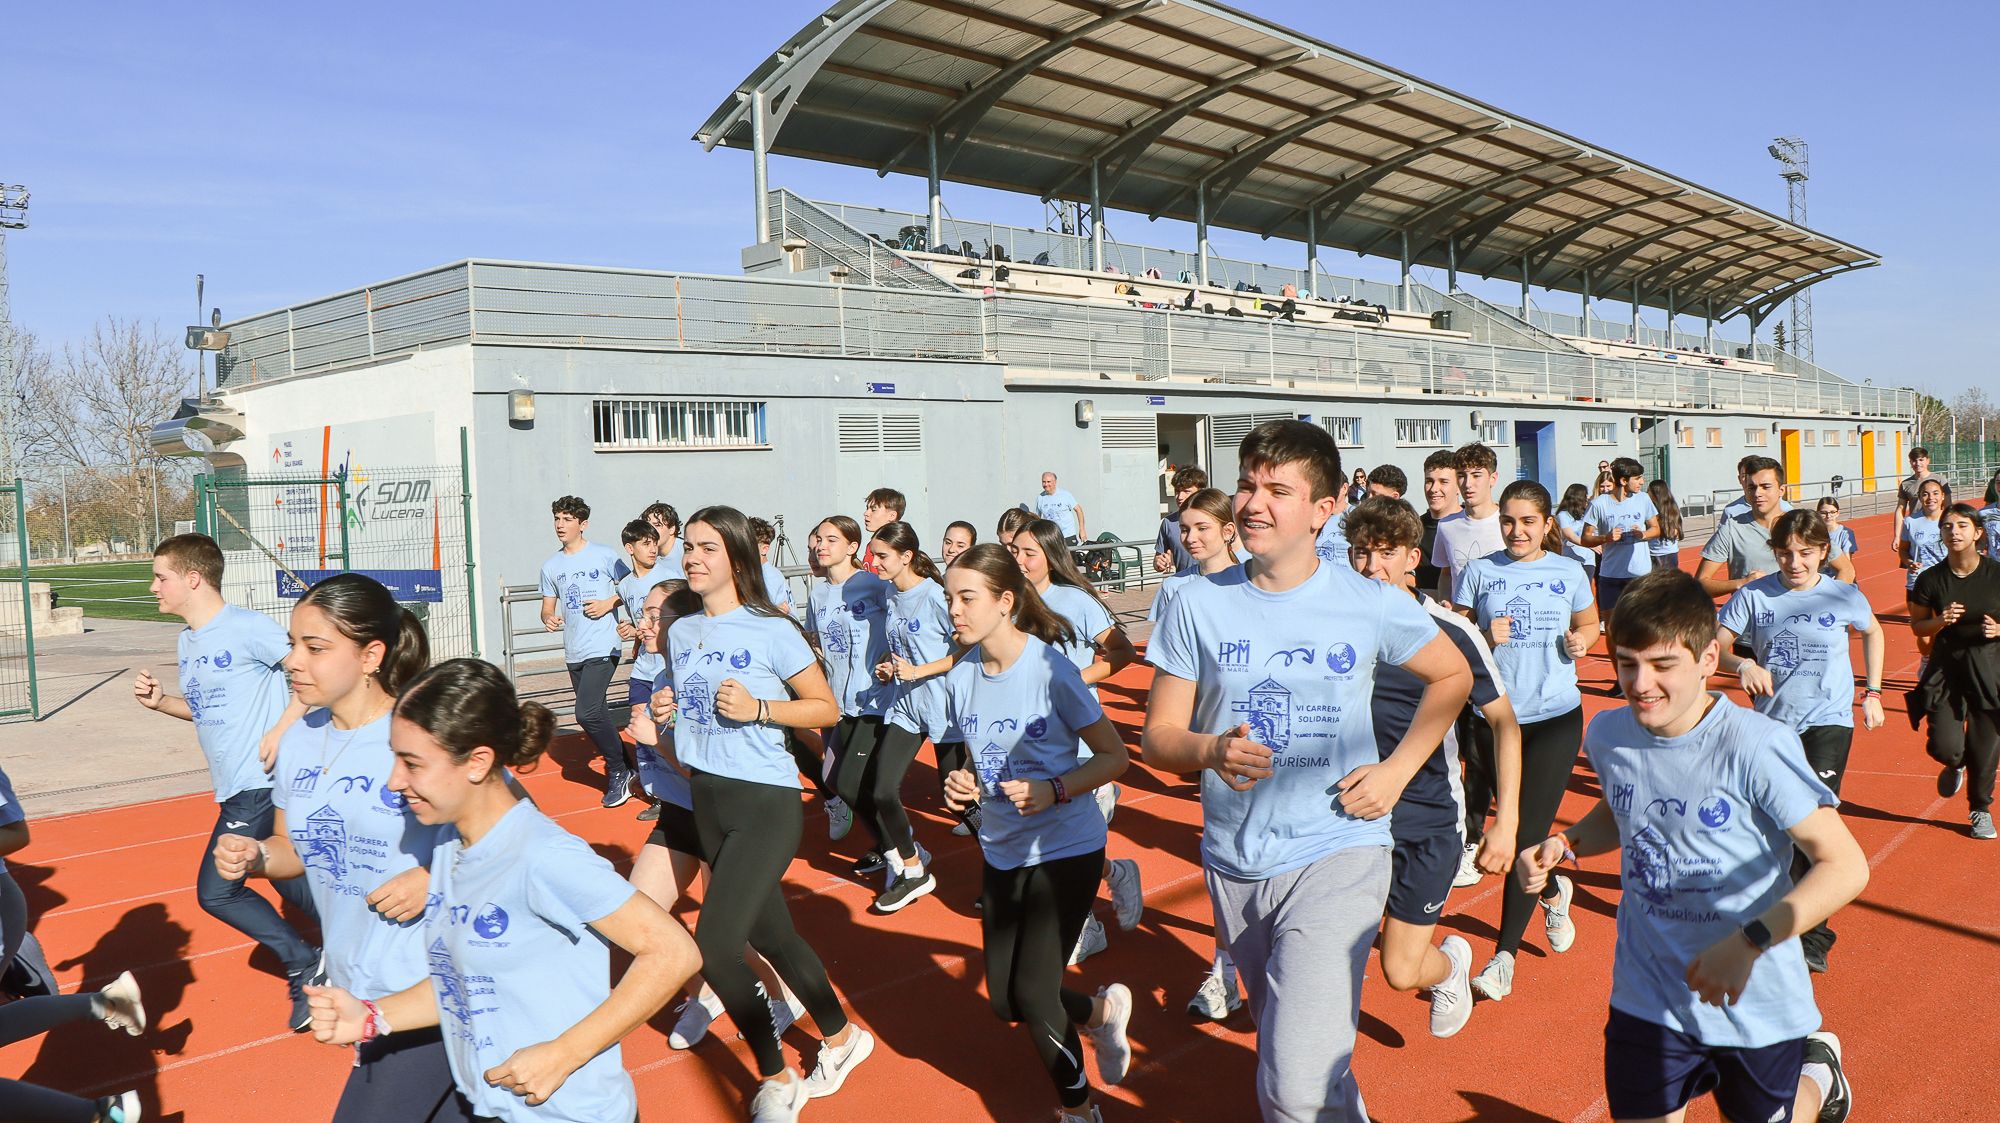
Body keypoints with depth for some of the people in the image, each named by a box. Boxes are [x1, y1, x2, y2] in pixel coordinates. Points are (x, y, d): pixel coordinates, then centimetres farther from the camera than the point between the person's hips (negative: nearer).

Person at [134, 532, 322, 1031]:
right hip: (237, 789, 9)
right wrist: (159, 701, 5)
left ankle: (305, 965, 6)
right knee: (291, 885, 16)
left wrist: (281, 730, -20)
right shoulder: (186, 642, 13)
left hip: (261, 786, -9)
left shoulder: (247, 627, -14)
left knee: (215, 891, -7)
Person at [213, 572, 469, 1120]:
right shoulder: (299, 739, 3)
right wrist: (256, 857, -5)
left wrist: (435, 880, -24)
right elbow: (295, 847, 16)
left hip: (432, 989, -7)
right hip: (354, 990, 7)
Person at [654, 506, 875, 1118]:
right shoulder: (680, 632, 7)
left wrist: (759, 708, -20)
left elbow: (826, 709, -7)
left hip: (766, 803, -7)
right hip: (708, 801, 7)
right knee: (771, 935, 16)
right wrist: (667, 711, 0)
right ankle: (842, 1036, 39)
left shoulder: (771, 631, -12)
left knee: (713, 944, -15)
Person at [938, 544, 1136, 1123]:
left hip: (1065, 849, -6)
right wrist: (963, 781, -10)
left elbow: (1114, 756, -12)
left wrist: (1054, 791, -27)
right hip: (1002, 851, 6)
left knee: (1031, 993, -7)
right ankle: (1102, 1010, 41)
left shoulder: (1050, 667, -18)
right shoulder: (961, 677, -3)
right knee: (1005, 999, 10)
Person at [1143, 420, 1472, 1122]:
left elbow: (1453, 675, 9)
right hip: (1234, 861, 4)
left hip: (1336, 855, -3)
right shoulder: (1199, 605, -5)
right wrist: (1212, 751, -25)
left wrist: (1397, 770, -3)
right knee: (1280, 1036, 25)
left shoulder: (1370, 604, -8)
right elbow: (1158, 735, -2)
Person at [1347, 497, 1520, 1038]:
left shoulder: (1450, 632, -13)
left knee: (1402, 972, 1)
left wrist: (1506, 823, -8)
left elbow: (1504, 722, -4)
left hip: (1429, 818, -3)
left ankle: (1452, 961, 35)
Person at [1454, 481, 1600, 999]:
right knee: (1516, 825, 11)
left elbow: (1590, 623, 19)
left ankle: (1505, 954, -1)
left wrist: (1581, 640, -3)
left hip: (1556, 715, -1)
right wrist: (1484, 637, -16)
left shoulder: (1568, 572, 4)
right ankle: (1554, 892, 45)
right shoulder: (1480, 572, 2)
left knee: (1528, 831, -7)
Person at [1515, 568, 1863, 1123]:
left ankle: (1818, 1073, 51)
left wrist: (1750, 943, -33)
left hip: (1755, 1005, -3)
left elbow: (1846, 865, -22)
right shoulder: (1606, 734, -7)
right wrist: (1564, 845, -6)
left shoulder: (1756, 747, -24)